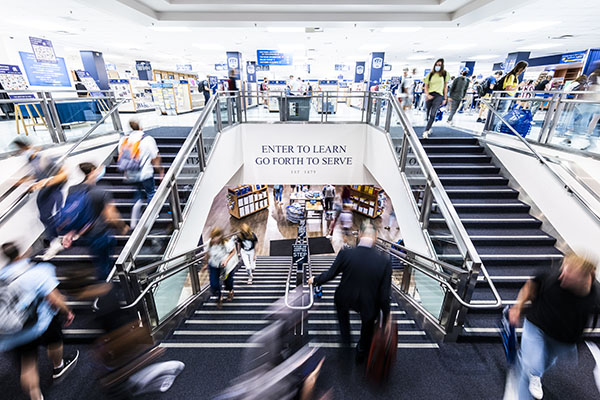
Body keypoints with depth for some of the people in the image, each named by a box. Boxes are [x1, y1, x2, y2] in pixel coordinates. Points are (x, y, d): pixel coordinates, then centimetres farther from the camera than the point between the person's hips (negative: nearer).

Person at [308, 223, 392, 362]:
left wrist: (315, 280, 11)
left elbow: (330, 273, -9)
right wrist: (385, 314, 3)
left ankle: (345, 336, 53)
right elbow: (384, 294, -15)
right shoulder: (385, 261, -22)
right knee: (368, 323, 34)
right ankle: (361, 352, 58)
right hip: (368, 304, 0)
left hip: (345, 299, 0)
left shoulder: (345, 254, -24)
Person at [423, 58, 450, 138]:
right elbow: (426, 86, 9)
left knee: (433, 114, -18)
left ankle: (426, 131, -22)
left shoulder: (445, 74, 8)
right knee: (427, 113, 7)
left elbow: (445, 86, 11)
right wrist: (427, 95, -10)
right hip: (430, 95, 2)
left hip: (439, 95, -2)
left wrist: (445, 98, 8)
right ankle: (429, 128, 29)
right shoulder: (430, 74, 10)